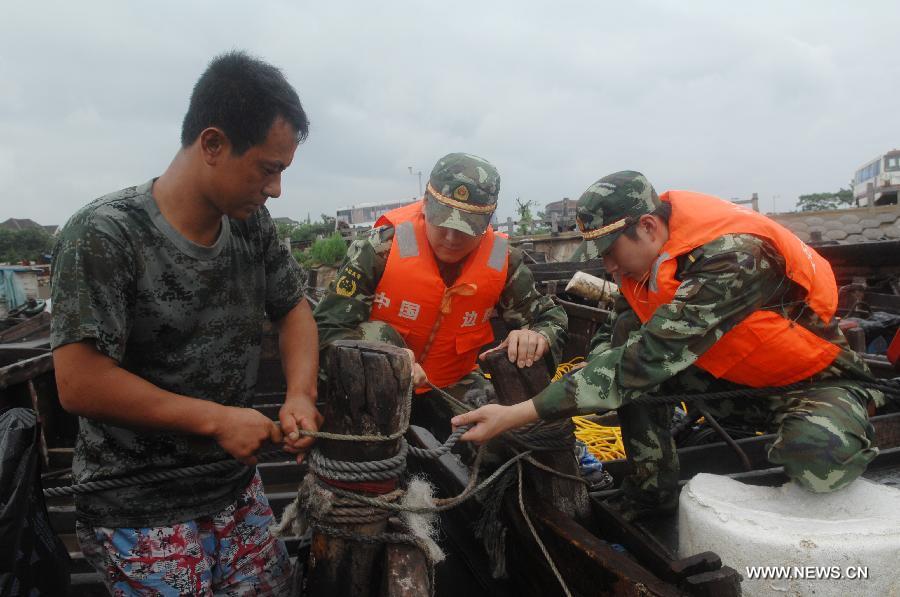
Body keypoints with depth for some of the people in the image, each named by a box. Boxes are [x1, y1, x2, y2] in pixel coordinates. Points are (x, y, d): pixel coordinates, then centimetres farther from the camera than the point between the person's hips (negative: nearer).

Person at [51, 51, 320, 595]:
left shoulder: (253, 224, -4)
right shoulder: (106, 235, -19)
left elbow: (293, 308, 8)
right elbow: (79, 384, -21)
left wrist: (301, 396, -8)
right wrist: (216, 418, -18)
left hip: (237, 488, 6)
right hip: (142, 513, -5)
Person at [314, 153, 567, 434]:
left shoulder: (503, 261, -11)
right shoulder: (381, 247, -20)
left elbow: (552, 319, 0)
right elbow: (328, 328, -19)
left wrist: (537, 338, -25)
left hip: (452, 385, 1)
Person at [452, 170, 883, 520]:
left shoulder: (733, 256, -34)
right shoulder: (644, 252, -10)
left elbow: (646, 361, -40)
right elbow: (620, 342, 1)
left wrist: (519, 413, -41)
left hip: (816, 379, -6)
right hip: (734, 376, 7)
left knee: (820, 456, -38)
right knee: (620, 351, -11)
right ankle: (651, 491, 3)